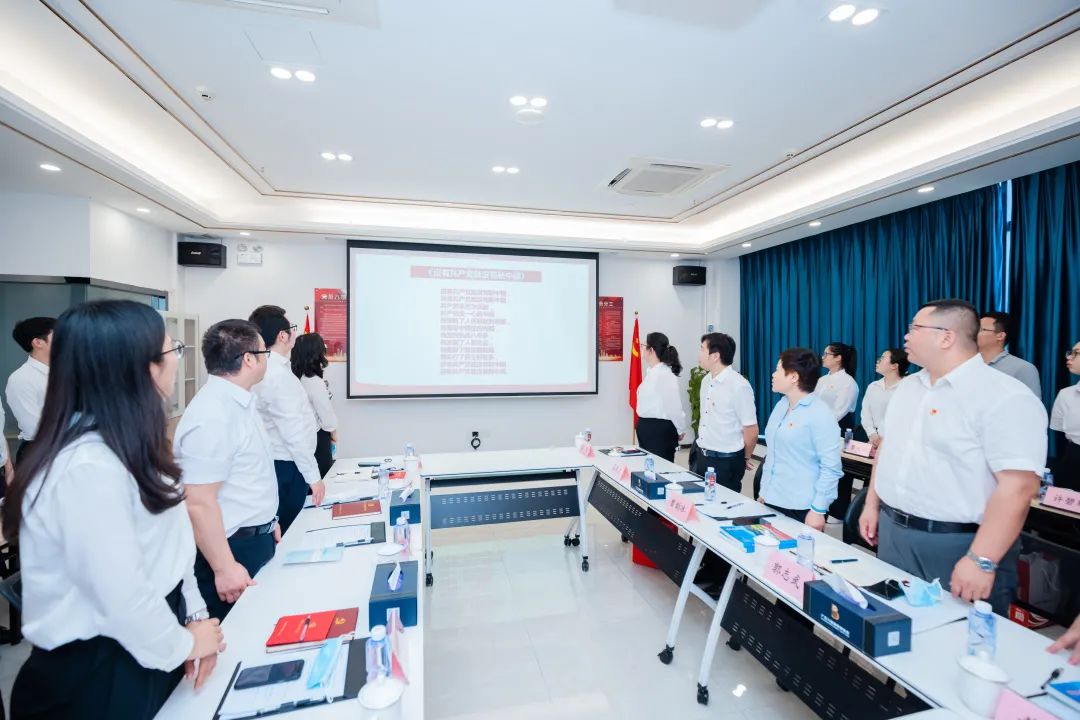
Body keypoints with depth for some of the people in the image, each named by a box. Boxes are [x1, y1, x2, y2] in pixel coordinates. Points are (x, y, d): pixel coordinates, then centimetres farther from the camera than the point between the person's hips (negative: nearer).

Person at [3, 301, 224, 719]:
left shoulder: (128, 446, 2)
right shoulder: (88, 468, -30)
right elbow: (124, 599, -27)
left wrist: (194, 613, 0)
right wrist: (182, 644, -11)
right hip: (96, 672, -8)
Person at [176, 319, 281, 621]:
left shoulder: (238, 401, 7)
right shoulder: (212, 415, -25)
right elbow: (199, 503, -26)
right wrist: (224, 568, -22)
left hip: (255, 539, 9)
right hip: (232, 548, -9)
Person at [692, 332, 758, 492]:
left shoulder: (739, 386, -18)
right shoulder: (706, 380, 6)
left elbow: (751, 430, -13)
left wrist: (745, 458, 0)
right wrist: (701, 447, 14)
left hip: (726, 462, -7)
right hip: (701, 456, 7)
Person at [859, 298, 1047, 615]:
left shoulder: (1005, 397, -16)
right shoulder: (908, 387, 8)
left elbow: (1018, 486, -22)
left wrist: (982, 561, -24)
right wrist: (872, 505, 13)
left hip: (958, 546, -6)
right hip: (893, 534, 7)